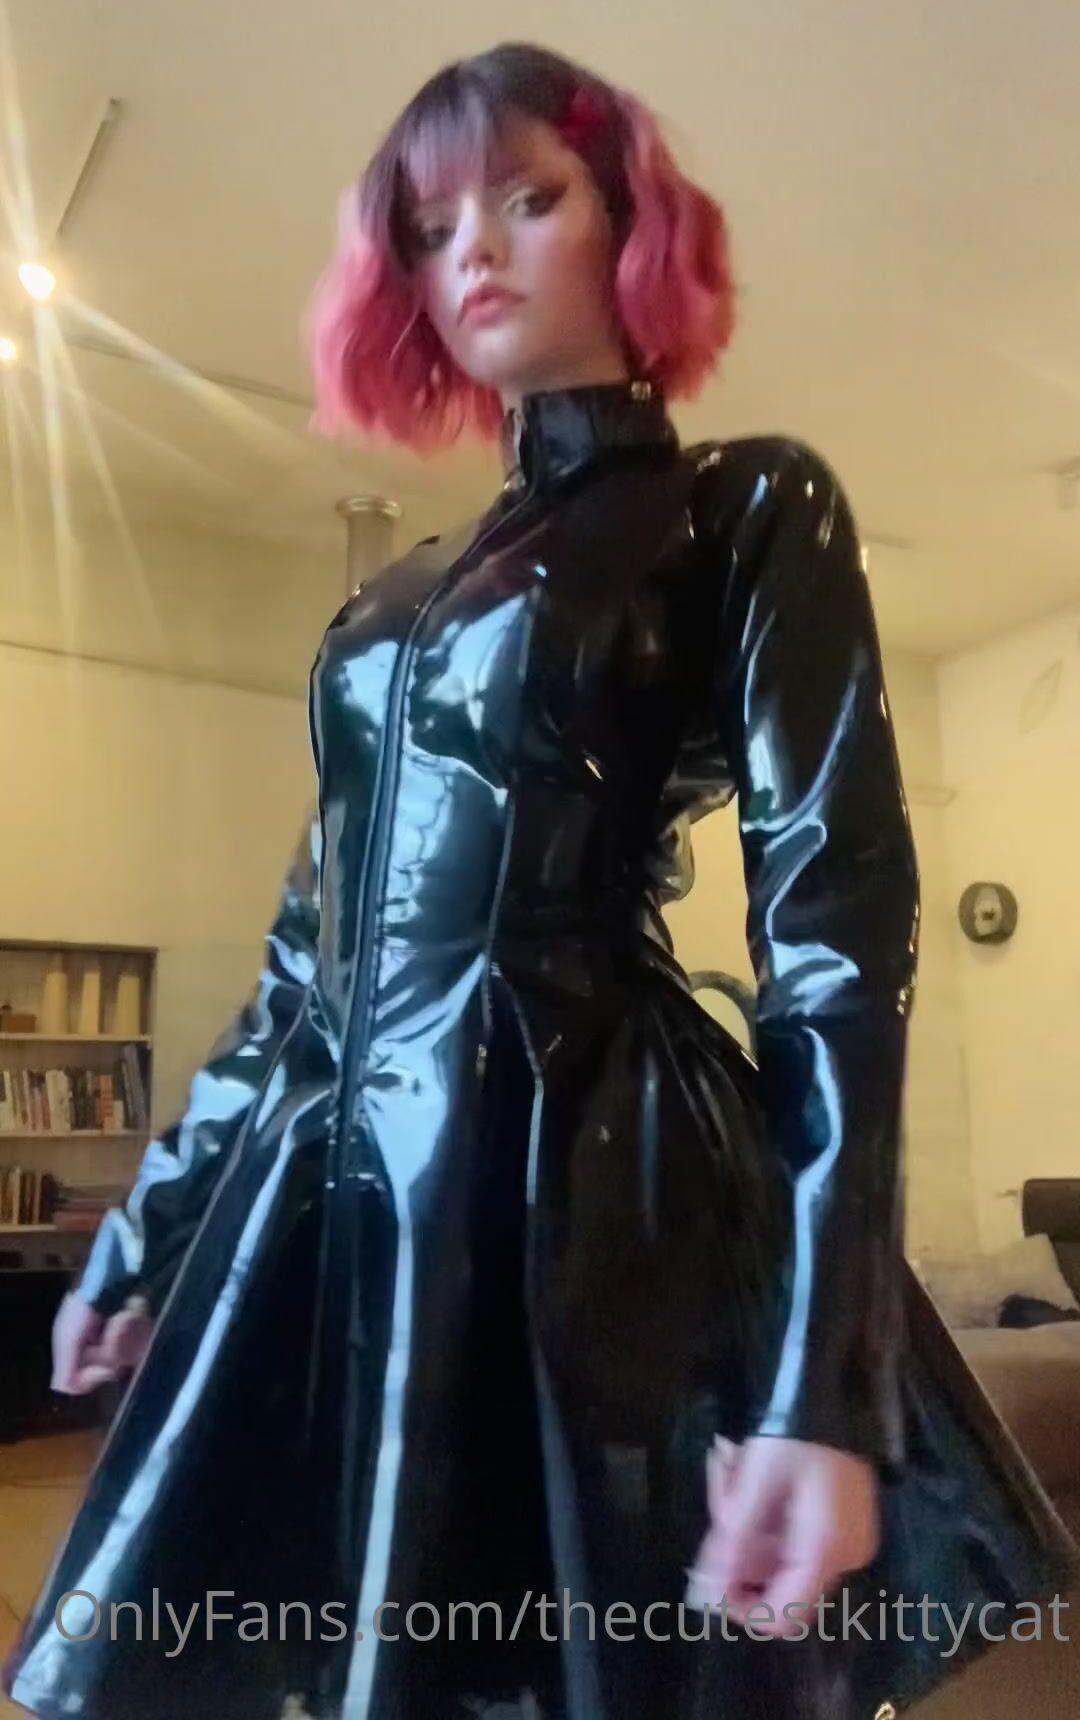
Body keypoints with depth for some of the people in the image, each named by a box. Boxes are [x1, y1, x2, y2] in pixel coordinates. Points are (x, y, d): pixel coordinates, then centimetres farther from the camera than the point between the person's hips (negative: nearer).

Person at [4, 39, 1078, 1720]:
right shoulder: (397, 597, 18)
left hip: (586, 1181, -6)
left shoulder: (753, 512, 1)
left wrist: (823, 1372, -18)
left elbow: (837, 911, -10)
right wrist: (158, 1221, 18)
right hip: (330, 1196, 7)